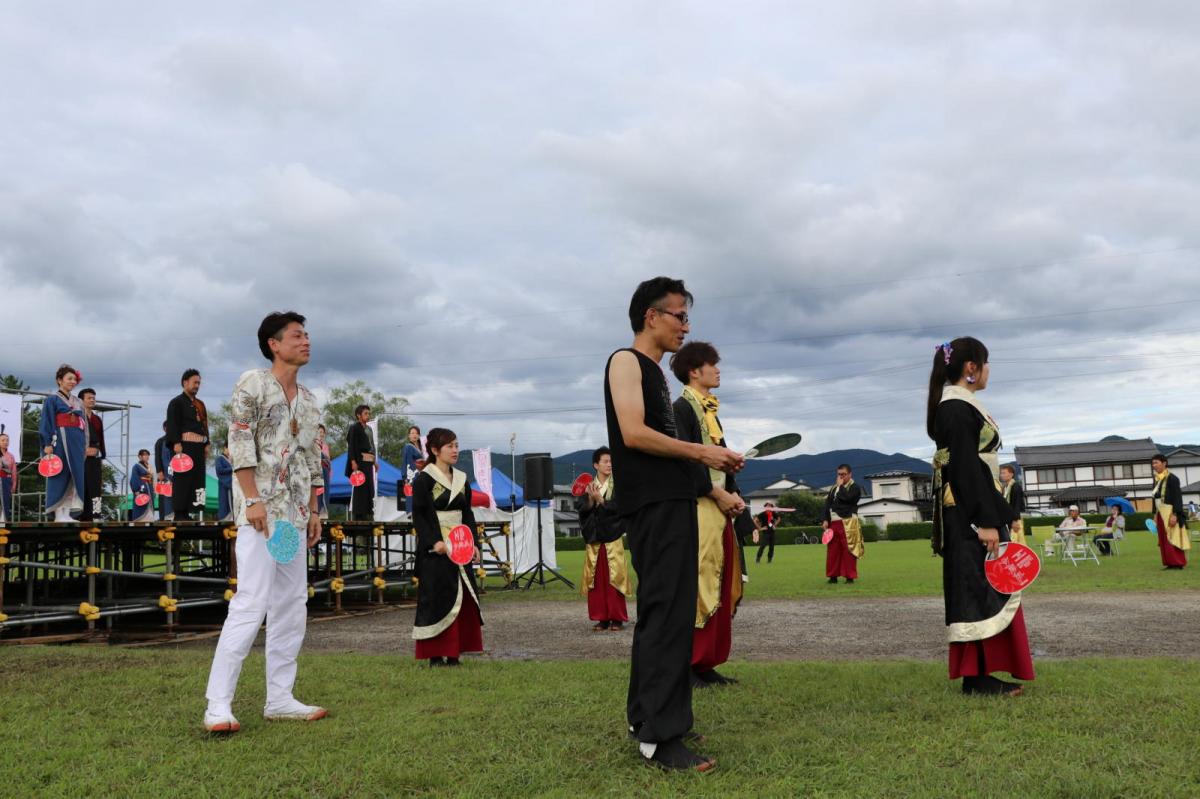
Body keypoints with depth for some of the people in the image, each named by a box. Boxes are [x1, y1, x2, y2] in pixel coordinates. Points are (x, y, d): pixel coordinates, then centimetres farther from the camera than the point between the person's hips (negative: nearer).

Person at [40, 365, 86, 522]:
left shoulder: (77, 401, 18)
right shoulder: (52, 399, -1)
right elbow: (46, 423, -7)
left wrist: (85, 444, 13)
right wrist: (48, 444, -15)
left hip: (76, 442, 7)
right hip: (60, 440, -7)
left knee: (74, 476, 3)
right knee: (60, 476, -5)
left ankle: (67, 513, 6)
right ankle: (59, 514, -2)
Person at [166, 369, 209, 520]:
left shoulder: (200, 404, 24)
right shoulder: (176, 402, 1)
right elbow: (172, 424, -9)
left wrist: (206, 444, 16)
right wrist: (176, 444, -19)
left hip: (198, 447, 8)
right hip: (185, 445, -8)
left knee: (196, 478, 5)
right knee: (182, 479, -10)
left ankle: (187, 512, 9)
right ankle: (179, 513, -10)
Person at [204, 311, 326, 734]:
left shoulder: (308, 398, 17)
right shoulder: (252, 384, -4)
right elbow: (240, 445, -11)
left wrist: (313, 510, 14)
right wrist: (253, 500, -18)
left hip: (295, 512, 8)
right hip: (261, 508, -8)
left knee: (292, 606, 8)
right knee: (251, 603, -14)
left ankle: (280, 698, 14)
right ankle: (218, 704, -11)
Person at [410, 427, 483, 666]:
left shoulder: (461, 479, 13)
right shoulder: (423, 480, -6)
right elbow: (418, 515, -11)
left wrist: (474, 543, 5)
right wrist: (434, 542, -21)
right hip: (435, 550, -7)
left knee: (462, 598, 5)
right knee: (437, 598, -4)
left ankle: (454, 652, 12)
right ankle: (435, 654, 3)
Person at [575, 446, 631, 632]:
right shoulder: (588, 486, 10)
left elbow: (620, 505, -10)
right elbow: (579, 507, -1)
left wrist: (600, 499, -16)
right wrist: (590, 500, -19)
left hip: (612, 538, -2)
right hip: (593, 539, 3)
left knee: (614, 577, -5)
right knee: (596, 579, 1)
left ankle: (617, 618, 2)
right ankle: (602, 618, 7)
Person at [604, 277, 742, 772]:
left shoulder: (654, 372, 22)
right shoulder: (626, 361, -6)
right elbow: (634, 434, -18)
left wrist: (711, 463, 9)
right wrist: (700, 452, -13)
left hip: (672, 501, 10)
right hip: (652, 504, -10)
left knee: (660, 611, 14)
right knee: (669, 613, -13)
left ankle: (644, 715, 23)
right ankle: (661, 736, -11)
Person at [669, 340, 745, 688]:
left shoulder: (710, 412, 21)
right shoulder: (682, 408, -7)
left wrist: (734, 494, 4)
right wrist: (718, 494, -13)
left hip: (720, 508, 9)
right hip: (697, 508, -9)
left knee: (721, 589, 9)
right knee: (696, 587, -9)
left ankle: (707, 662, 15)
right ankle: (687, 663, -4)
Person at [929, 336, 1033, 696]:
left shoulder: (959, 406, 16)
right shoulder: (959, 408, -15)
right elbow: (966, 468, -21)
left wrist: (996, 514, 22)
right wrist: (986, 520, -22)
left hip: (970, 513, 10)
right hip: (970, 514, -10)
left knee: (976, 589, 11)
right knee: (980, 587, -7)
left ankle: (976, 672, 16)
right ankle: (978, 674, -3)